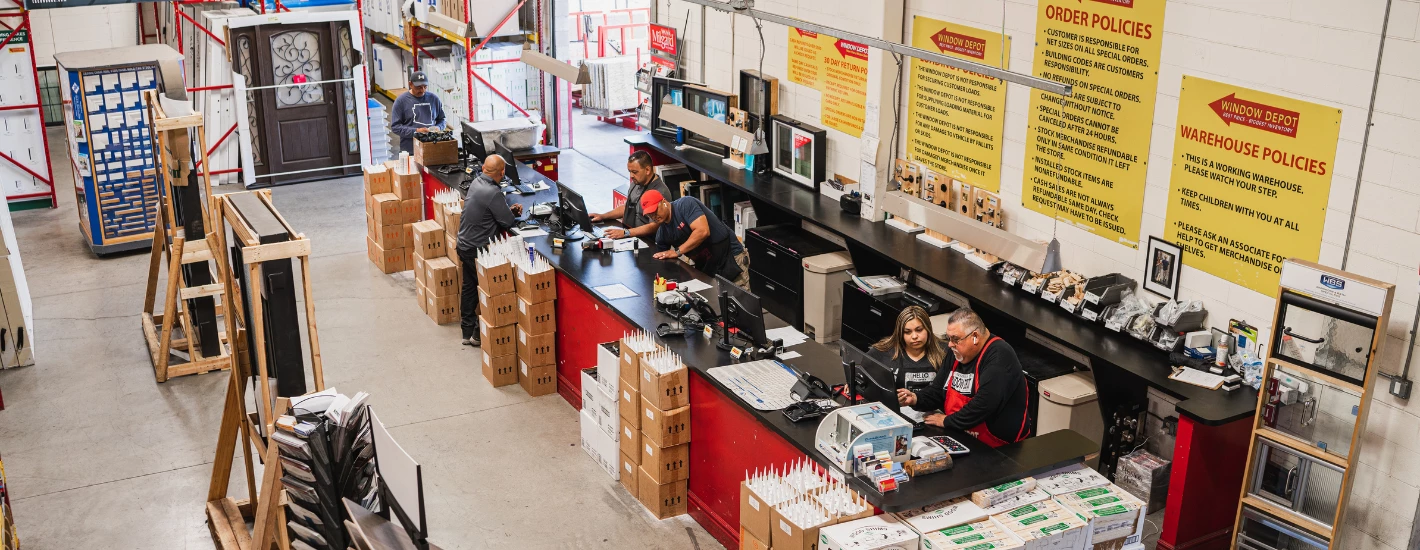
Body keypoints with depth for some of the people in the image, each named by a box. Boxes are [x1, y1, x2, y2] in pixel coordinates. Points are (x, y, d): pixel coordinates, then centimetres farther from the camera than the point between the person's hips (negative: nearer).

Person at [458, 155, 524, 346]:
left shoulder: (476, 182, 1)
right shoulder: (493, 193, -26)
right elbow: (508, 222, -19)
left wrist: (509, 210, 2)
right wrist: (513, 213, 3)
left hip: (465, 244, 9)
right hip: (479, 250, -9)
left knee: (469, 287, 17)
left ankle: (467, 331, 26)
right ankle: (479, 335, 11)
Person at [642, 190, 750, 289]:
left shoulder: (685, 204, -15)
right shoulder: (661, 234, 7)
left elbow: (703, 231, -26)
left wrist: (677, 252, -22)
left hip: (730, 257, -7)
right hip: (705, 266, 7)